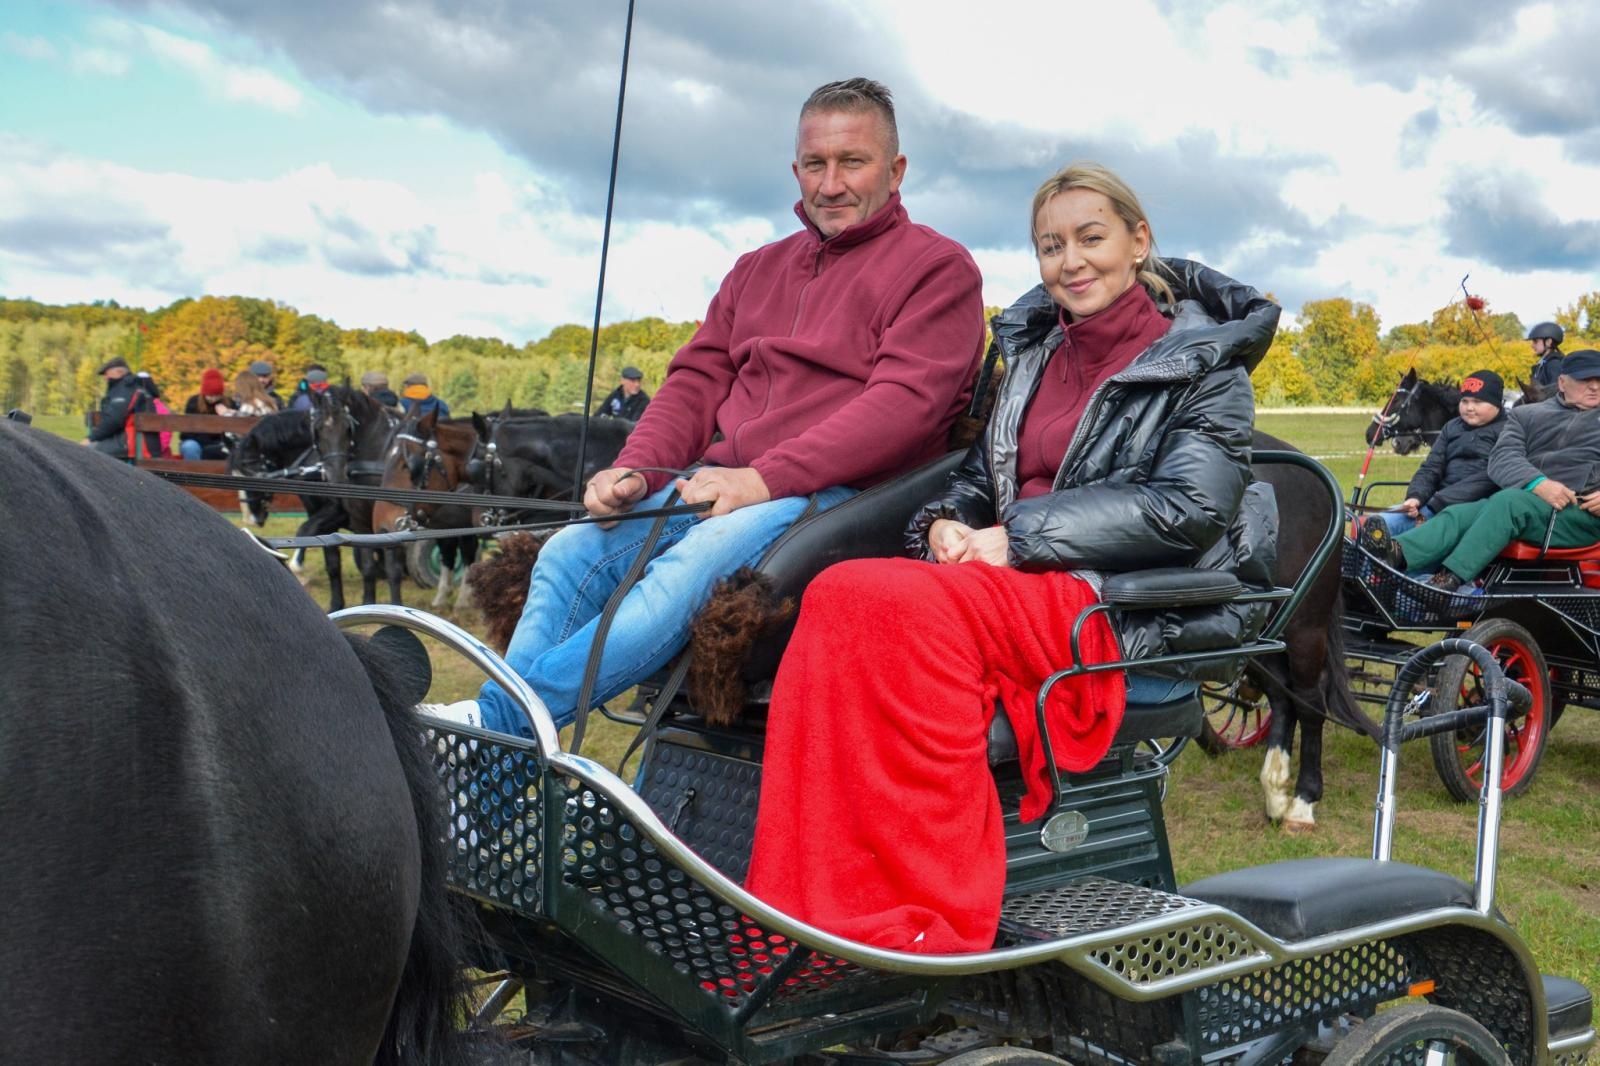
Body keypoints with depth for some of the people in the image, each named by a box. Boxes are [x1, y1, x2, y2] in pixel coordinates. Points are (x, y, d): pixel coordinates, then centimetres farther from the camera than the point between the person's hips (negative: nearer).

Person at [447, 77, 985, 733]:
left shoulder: (938, 268, 3)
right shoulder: (757, 270, 24)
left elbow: (906, 400, -12)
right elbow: (697, 380, 19)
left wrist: (766, 478, -20)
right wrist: (634, 470, -2)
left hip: (836, 492, -7)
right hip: (717, 482, 7)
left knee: (692, 567, -33)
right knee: (571, 552, -14)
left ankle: (496, 721, -32)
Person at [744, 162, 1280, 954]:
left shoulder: (1202, 363, 3)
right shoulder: (1033, 348, 21)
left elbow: (1188, 509, -11)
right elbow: (983, 469, 25)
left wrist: (1022, 537, -15)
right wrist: (949, 520, 0)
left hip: (1134, 616, -6)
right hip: (1025, 588, 6)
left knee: (899, 603, -34)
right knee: (844, 597, -28)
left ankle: (927, 930, -32)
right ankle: (799, 916, -34)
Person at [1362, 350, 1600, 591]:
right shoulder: (1527, 415, 18)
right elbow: (1503, 457, 1)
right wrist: (1537, 483, -21)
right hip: (1530, 499, 4)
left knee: (1507, 501, -32)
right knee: (1461, 514, -24)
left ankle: (1449, 579, -45)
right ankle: (1398, 553, -49)